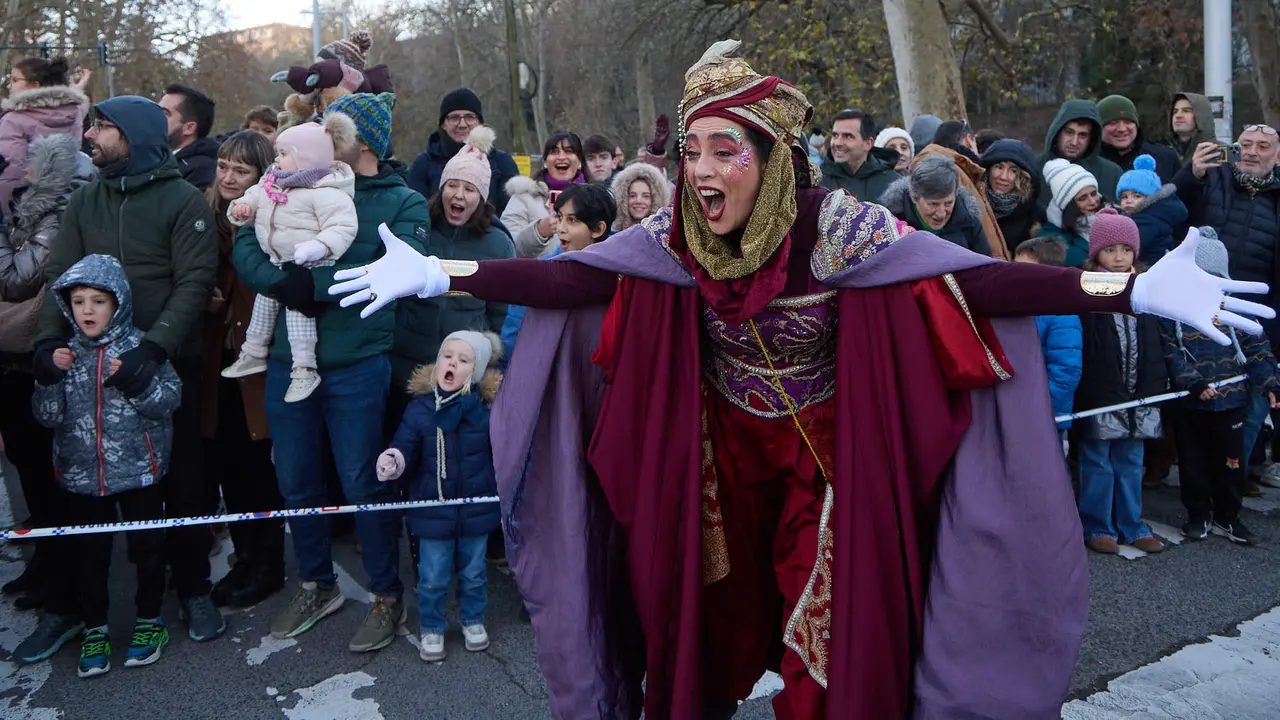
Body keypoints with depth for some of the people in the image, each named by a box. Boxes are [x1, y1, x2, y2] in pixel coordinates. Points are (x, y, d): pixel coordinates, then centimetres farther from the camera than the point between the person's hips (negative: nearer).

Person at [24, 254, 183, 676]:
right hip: (81, 475, 3)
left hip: (138, 470, -3)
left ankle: (149, 621, 26)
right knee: (88, 553, 11)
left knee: (147, 548, 9)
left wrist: (135, 381, -25)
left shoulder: (139, 347, -7)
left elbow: (170, 400, -11)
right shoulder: (67, 353, 3)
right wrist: (50, 377, -13)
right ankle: (93, 629, 26)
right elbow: (47, 417, 2)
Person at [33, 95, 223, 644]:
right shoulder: (85, 202, 11)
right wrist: (50, 338, -11)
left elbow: (195, 282, -12)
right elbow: (59, 275, 6)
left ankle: (192, 587, 19)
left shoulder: (182, 200, -4)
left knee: (182, 478, 4)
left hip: (169, 366, -4)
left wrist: (154, 345, -23)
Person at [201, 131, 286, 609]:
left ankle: (268, 565, 20)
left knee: (257, 465, 4)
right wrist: (206, 299, -8)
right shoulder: (207, 216, 8)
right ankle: (245, 558, 27)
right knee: (226, 463, 11)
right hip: (217, 359, 5)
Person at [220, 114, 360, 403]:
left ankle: (305, 370, -11)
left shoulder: (325, 193, -21)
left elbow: (343, 227, -27)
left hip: (311, 268, -9)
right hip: (278, 265, 10)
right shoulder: (271, 184, 6)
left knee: (297, 304, -18)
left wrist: (319, 247, -40)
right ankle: (253, 354, 38)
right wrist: (241, 207, -5)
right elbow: (254, 197, 18)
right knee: (265, 300, 19)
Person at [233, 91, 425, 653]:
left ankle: (388, 596, 21)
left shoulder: (403, 202, 0)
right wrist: (285, 282, -21)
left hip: (356, 365, -5)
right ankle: (317, 586, 34)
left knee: (363, 484, 2)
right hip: (287, 359, 5)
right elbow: (247, 248, -2)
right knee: (295, 482, 14)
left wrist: (313, 283, -21)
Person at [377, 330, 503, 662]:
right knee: (432, 578, 9)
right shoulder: (419, 409, -9)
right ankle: (431, 629, 31)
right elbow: (405, 447, -6)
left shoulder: (486, 408, -8)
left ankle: (473, 621, 41)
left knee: (473, 573, 18)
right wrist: (391, 460, -27)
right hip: (432, 512, -1)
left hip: (476, 508, 1)